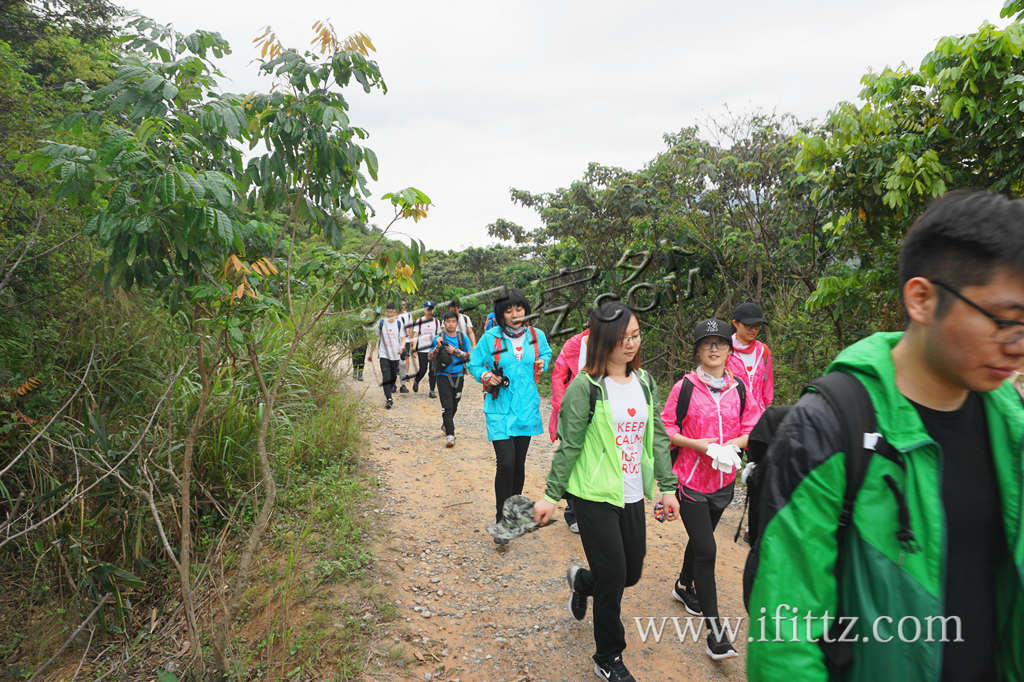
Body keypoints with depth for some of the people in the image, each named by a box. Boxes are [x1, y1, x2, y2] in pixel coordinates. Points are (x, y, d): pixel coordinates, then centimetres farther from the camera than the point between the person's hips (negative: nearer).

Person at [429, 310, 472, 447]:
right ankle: (450, 434, -9)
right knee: (447, 406, -11)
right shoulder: (439, 338, 0)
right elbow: (430, 359, -2)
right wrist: (437, 347, -18)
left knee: (454, 406, 15)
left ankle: (445, 424, 41)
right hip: (444, 376, -2)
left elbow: (470, 356, -3)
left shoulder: (463, 337, 4)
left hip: (458, 376, 2)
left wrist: (455, 351, -14)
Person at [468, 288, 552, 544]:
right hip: (499, 408, -3)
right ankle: (501, 521, 3)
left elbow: (546, 352, 23)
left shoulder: (536, 335, 2)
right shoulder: (491, 337, -8)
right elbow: (474, 363, 4)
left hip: (526, 407, 4)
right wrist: (486, 377, -15)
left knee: (519, 463, 13)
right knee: (506, 463, -12)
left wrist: (542, 362, 1)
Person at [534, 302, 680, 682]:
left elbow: (657, 437, 10)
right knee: (613, 577, 2)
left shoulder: (644, 383, 5)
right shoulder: (585, 387, -14)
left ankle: (581, 580, 47)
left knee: (631, 573, 15)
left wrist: (667, 486, 10)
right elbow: (569, 445, -11)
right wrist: (551, 494, -8)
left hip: (632, 496, 6)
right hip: (595, 496, -6)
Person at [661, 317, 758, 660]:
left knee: (701, 538, 22)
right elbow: (666, 428, -7)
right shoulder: (685, 386, -10)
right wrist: (697, 444, -20)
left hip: (723, 479, 5)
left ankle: (684, 586, 48)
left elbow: (750, 428, 8)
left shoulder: (738, 388, 3)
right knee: (706, 550, -7)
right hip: (690, 478, -5)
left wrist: (733, 444, -12)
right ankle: (715, 632, 2)